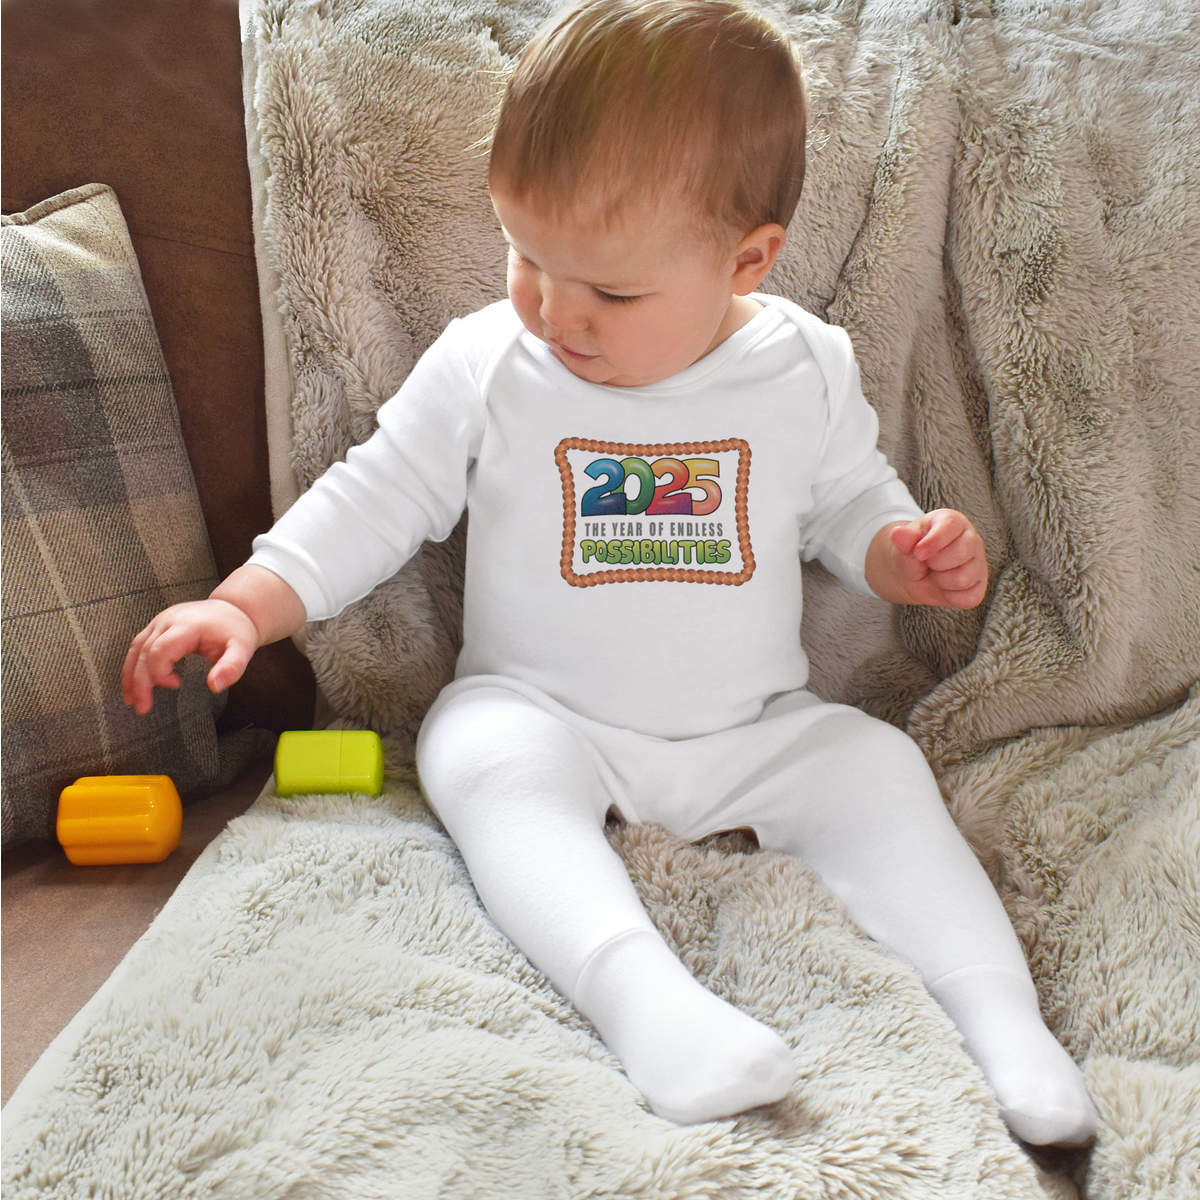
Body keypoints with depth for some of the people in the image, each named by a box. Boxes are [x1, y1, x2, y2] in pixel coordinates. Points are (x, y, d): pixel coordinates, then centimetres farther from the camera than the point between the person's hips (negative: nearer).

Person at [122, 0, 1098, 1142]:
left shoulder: (807, 371, -3)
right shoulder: (483, 365, -6)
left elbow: (848, 500, 11)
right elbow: (373, 500, 0)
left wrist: (909, 552, -11)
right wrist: (245, 603, -9)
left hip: (754, 732, 2)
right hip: (536, 714, -1)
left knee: (876, 766, -21)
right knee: (480, 755, -32)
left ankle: (1000, 1016, -20)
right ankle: (638, 992, -47)